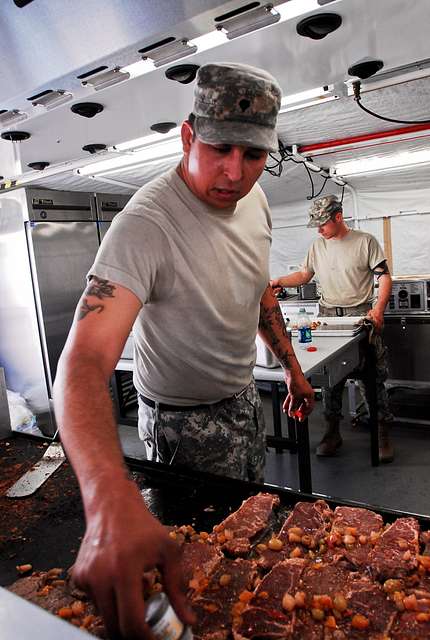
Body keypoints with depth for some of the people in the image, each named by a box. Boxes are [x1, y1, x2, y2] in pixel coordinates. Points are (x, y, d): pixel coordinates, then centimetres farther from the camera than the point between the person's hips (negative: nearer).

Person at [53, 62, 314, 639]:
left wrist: (291, 367, 11)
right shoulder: (146, 224, -33)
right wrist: (112, 499, -60)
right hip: (185, 420, -7)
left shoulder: (253, 199, -7)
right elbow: (84, 363, -44)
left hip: (243, 396, 8)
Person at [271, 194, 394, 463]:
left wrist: (379, 309, -15)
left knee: (371, 377, -3)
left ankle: (384, 433, 10)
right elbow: (305, 274, 18)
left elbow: (385, 277, -2)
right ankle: (333, 431, 16)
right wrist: (279, 282, 2)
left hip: (360, 314, -4)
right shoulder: (318, 245, 14)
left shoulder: (365, 241, 0)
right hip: (327, 315, 4)